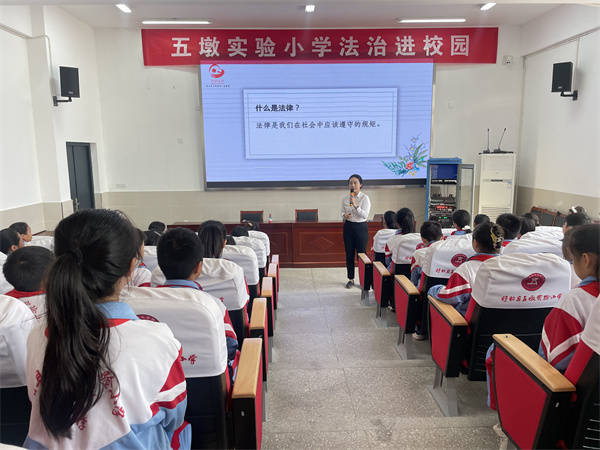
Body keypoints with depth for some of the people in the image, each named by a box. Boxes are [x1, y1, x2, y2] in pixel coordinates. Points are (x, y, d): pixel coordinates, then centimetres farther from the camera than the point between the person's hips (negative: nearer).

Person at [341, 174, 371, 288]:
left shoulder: (365, 198, -8)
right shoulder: (345, 198, 4)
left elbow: (365, 215, -17)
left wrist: (355, 205, -28)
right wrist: (344, 216, -12)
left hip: (361, 227, -4)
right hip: (348, 227, 4)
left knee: (361, 253, 0)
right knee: (349, 254, 8)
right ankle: (351, 279, 20)